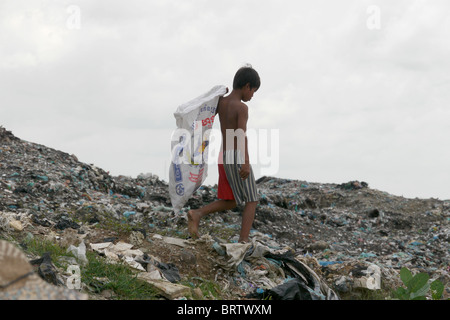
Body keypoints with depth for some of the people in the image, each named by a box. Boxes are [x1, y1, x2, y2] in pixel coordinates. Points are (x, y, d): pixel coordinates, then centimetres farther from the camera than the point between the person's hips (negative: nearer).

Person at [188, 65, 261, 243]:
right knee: (252, 200, 2)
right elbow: (241, 134, -25)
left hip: (224, 158, 7)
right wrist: (246, 162, -33)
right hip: (238, 158, -7)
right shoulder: (242, 107, -14)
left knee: (230, 203, 14)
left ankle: (198, 213, -5)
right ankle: (243, 241, -6)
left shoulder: (221, 102, 8)